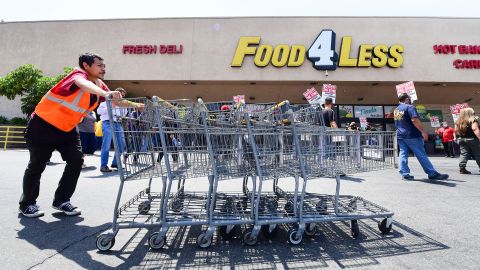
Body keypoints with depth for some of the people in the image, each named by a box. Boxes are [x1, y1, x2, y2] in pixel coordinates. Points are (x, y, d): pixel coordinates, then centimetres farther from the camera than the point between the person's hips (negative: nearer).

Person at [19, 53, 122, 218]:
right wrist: (105, 93, -67)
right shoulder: (78, 74, -24)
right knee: (37, 164, 3)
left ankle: (61, 201, 12)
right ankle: (26, 204, 24)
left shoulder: (99, 85, -3)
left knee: (76, 161, -4)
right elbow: (82, 83, -48)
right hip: (43, 126, -6)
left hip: (67, 129, 7)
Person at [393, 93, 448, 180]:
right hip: (412, 135, -7)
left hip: (400, 135, 7)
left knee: (403, 154, 5)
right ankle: (432, 174, 5)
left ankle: (405, 174, 2)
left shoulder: (396, 110, 14)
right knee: (421, 155, -1)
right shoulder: (410, 107, -9)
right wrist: (423, 131, -17)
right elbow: (415, 120, -20)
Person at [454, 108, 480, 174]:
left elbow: (456, 131, 9)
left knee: (464, 154, 5)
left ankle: (462, 168, -1)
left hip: (462, 139, 5)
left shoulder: (458, 121, 6)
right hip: (472, 139, -5)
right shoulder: (473, 120, -11)